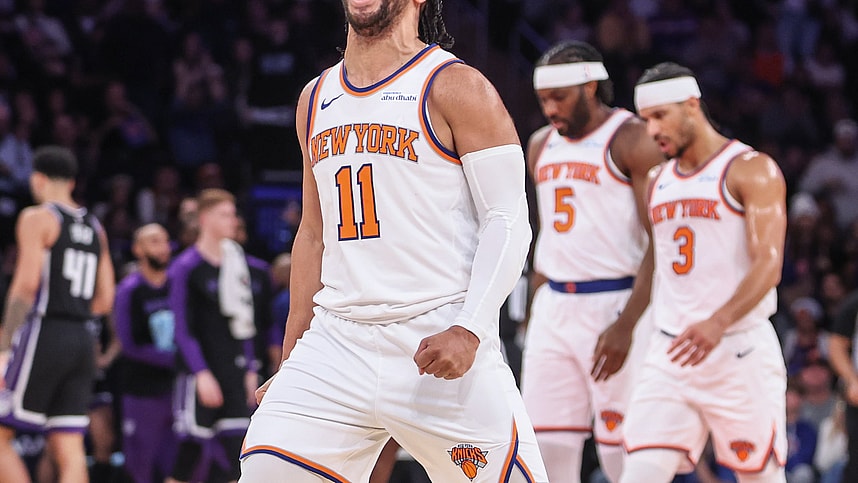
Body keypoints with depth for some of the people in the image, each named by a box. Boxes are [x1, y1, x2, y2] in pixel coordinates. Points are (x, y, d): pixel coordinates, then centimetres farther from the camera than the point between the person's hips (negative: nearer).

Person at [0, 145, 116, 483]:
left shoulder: (37, 218, -4)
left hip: (44, 333, -7)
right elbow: (105, 301, 17)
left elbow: (27, 282, -14)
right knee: (69, 450, 1)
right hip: (82, 340, 7)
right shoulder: (95, 228, 17)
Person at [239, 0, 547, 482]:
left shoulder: (456, 88, -3)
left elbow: (508, 220, -7)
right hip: (337, 343, 5)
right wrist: (289, 364, 19)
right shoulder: (316, 99, 17)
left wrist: (469, 329, -21)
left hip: (440, 345, -5)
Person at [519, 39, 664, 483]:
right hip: (554, 308, 7)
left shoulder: (634, 142, -8)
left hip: (615, 306, -7)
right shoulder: (541, 146, 15)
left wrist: (624, 327, -20)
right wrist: (534, 315, 19)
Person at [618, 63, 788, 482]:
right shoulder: (658, 180, 16)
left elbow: (768, 265, -17)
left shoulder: (752, 171, -6)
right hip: (670, 352, 5)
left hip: (738, 349, -5)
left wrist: (718, 322, -33)